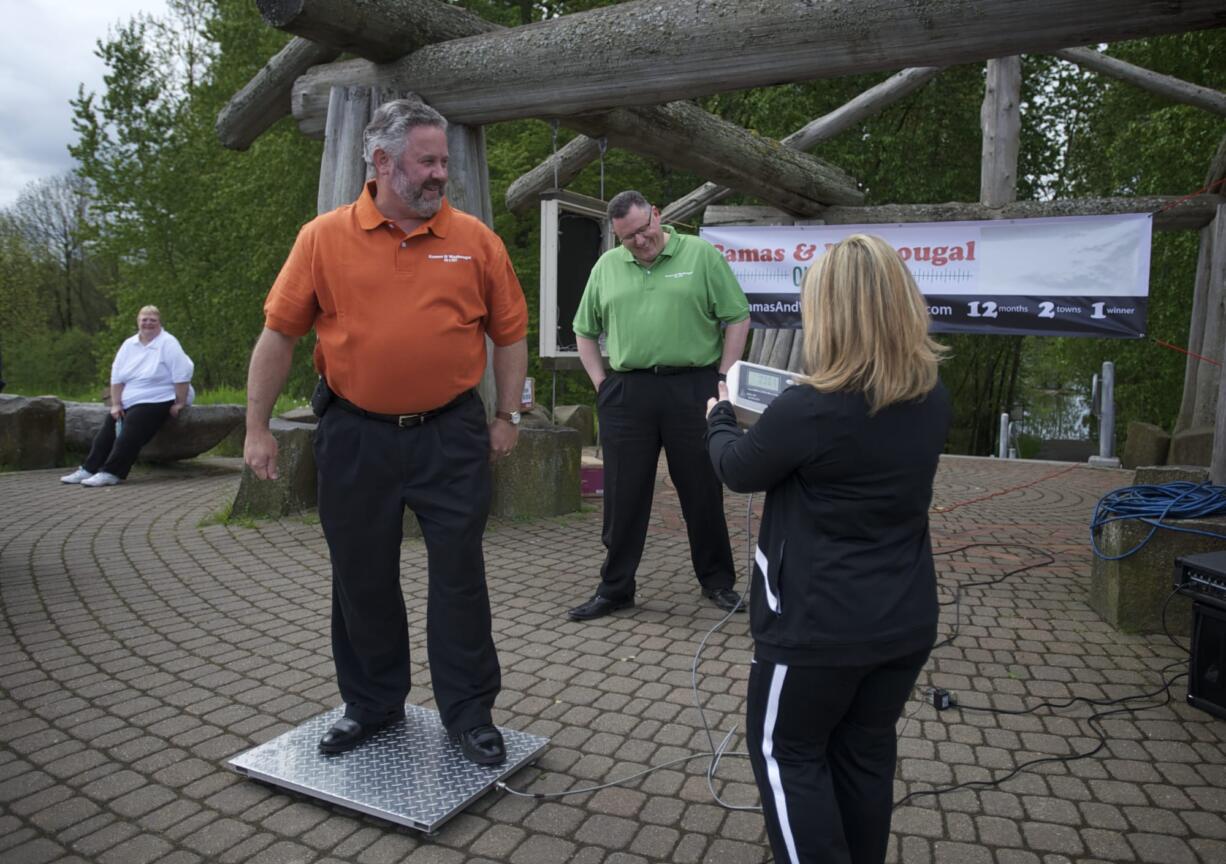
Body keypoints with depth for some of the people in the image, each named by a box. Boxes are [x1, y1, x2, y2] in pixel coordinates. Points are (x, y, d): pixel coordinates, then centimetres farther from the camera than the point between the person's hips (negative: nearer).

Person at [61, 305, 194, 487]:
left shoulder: (168, 344, -11)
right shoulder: (129, 345, 9)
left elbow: (182, 375, -18)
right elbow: (117, 377, 7)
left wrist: (179, 403, -19)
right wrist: (116, 404, 0)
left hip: (157, 402, -7)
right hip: (129, 402, 8)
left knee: (130, 433, -21)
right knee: (108, 429, 0)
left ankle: (111, 473, -22)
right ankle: (89, 469, 3)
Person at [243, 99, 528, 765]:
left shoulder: (475, 240, 1)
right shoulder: (323, 238, 0)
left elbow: (510, 334, 6)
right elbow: (278, 334, 2)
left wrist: (507, 417, 4)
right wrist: (257, 428, 1)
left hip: (451, 435, -1)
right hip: (355, 435, 1)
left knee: (459, 575, 4)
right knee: (361, 577, 13)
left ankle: (469, 714, 20)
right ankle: (371, 704, 34)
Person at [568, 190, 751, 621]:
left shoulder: (701, 255, 1)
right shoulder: (606, 267, 11)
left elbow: (737, 319, 1)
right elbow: (585, 332, 18)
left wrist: (723, 379, -5)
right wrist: (600, 382, 7)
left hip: (692, 388, -2)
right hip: (626, 393, 3)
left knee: (703, 492, 8)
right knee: (623, 495, 7)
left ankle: (718, 581, 25)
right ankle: (615, 588, 20)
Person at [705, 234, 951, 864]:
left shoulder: (808, 410, -24)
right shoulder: (932, 398, -3)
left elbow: (739, 469, -6)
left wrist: (718, 418, 13)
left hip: (819, 627, -6)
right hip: (904, 622, 7)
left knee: (786, 751, 15)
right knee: (865, 751, 22)